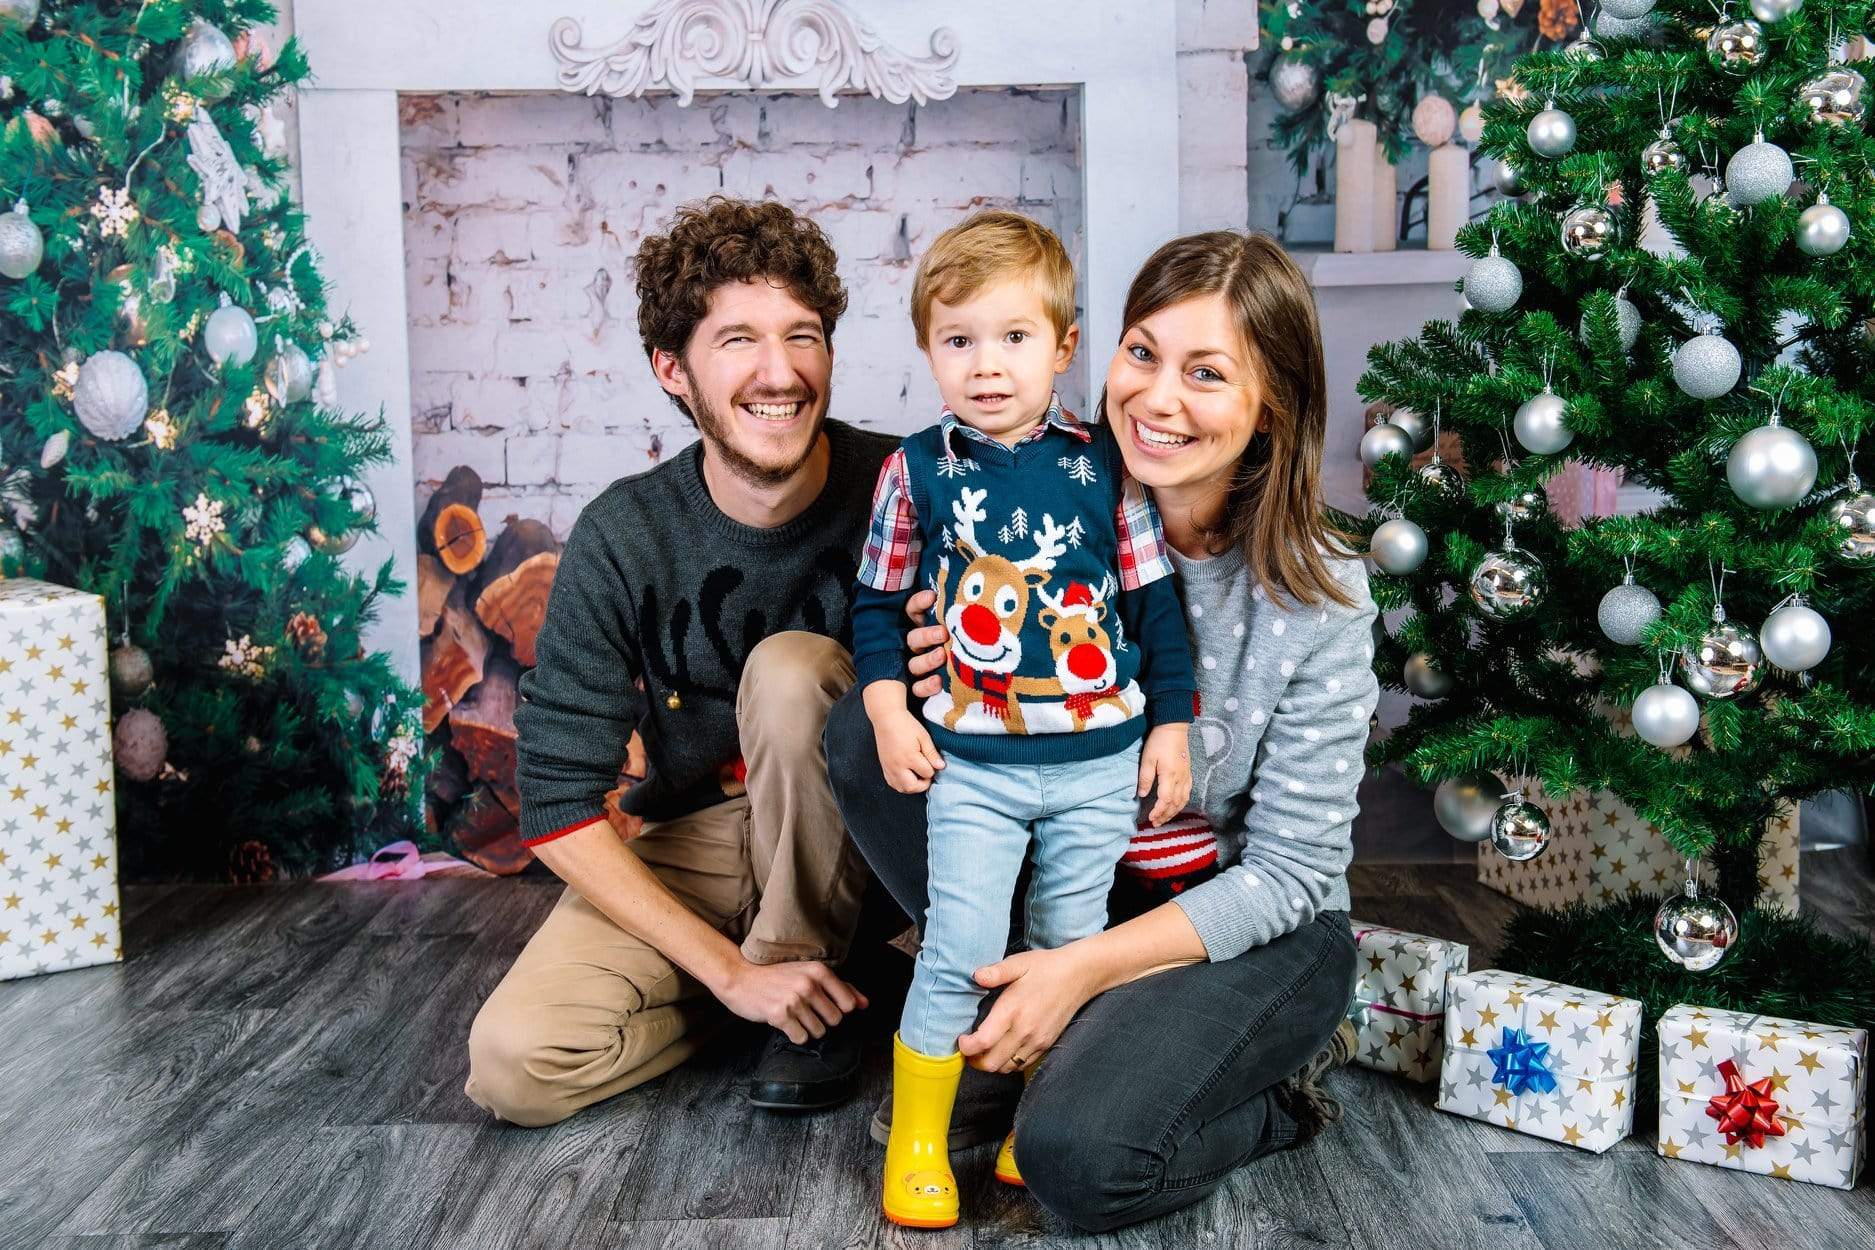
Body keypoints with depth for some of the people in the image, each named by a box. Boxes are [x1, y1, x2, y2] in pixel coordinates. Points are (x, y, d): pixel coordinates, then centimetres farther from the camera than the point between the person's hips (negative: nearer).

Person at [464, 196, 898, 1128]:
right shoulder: (622, 540, -15)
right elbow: (558, 805, -14)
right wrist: (728, 970, -19)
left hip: (853, 835, -1)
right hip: (691, 843, 1)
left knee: (789, 668, -30)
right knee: (513, 1063, -19)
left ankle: (805, 975, -12)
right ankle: (767, 957, 4)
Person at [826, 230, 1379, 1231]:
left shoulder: (1317, 596, -20)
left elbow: (1288, 874, -16)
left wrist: (1088, 967, -24)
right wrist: (957, 677, -23)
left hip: (1255, 925, -4)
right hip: (1079, 874, 5)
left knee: (1080, 1153, -29)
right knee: (866, 728, -12)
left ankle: (1282, 1081, 4)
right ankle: (1020, 1036, -3)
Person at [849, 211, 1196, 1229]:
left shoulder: (1103, 464, -1)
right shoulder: (917, 470, -2)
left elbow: (1153, 598, 5)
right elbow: (877, 602, 6)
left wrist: (1170, 722, 5)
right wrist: (889, 709, -4)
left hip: (1101, 761, 2)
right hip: (973, 763, -1)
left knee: (1070, 949, 11)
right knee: (960, 952, -5)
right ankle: (915, 1140, 14)